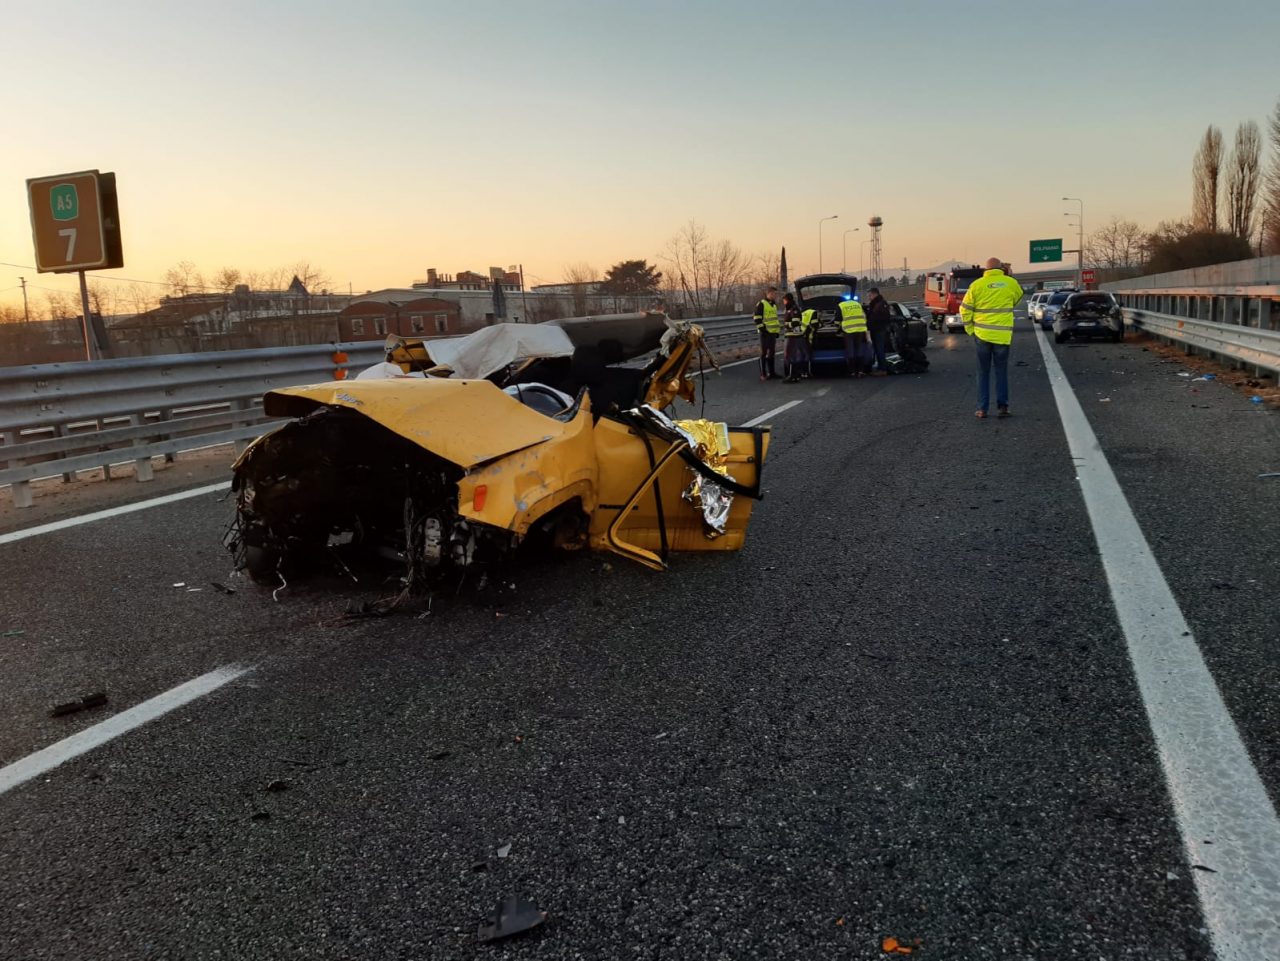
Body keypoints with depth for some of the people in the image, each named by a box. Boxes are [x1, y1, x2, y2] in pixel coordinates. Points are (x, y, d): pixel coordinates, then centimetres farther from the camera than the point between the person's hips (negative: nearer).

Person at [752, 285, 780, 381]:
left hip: (773, 333, 8)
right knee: (764, 353, -6)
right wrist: (762, 329, -17)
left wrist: (778, 330, 21)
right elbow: (757, 318, -13)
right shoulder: (761, 304, -8)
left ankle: (771, 372, 18)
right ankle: (763, 374, -4)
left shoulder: (774, 304, 18)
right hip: (765, 333, -8)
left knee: (771, 353, 12)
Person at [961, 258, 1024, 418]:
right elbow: (1018, 298, 21)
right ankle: (1002, 406, 7)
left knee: (983, 372, 8)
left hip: (982, 334, 0)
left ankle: (982, 408, 6)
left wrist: (970, 329, 8)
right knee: (1001, 372, 10)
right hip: (1003, 335, 0)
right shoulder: (1011, 282, 0)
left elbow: (965, 309, -1)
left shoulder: (977, 284, -3)